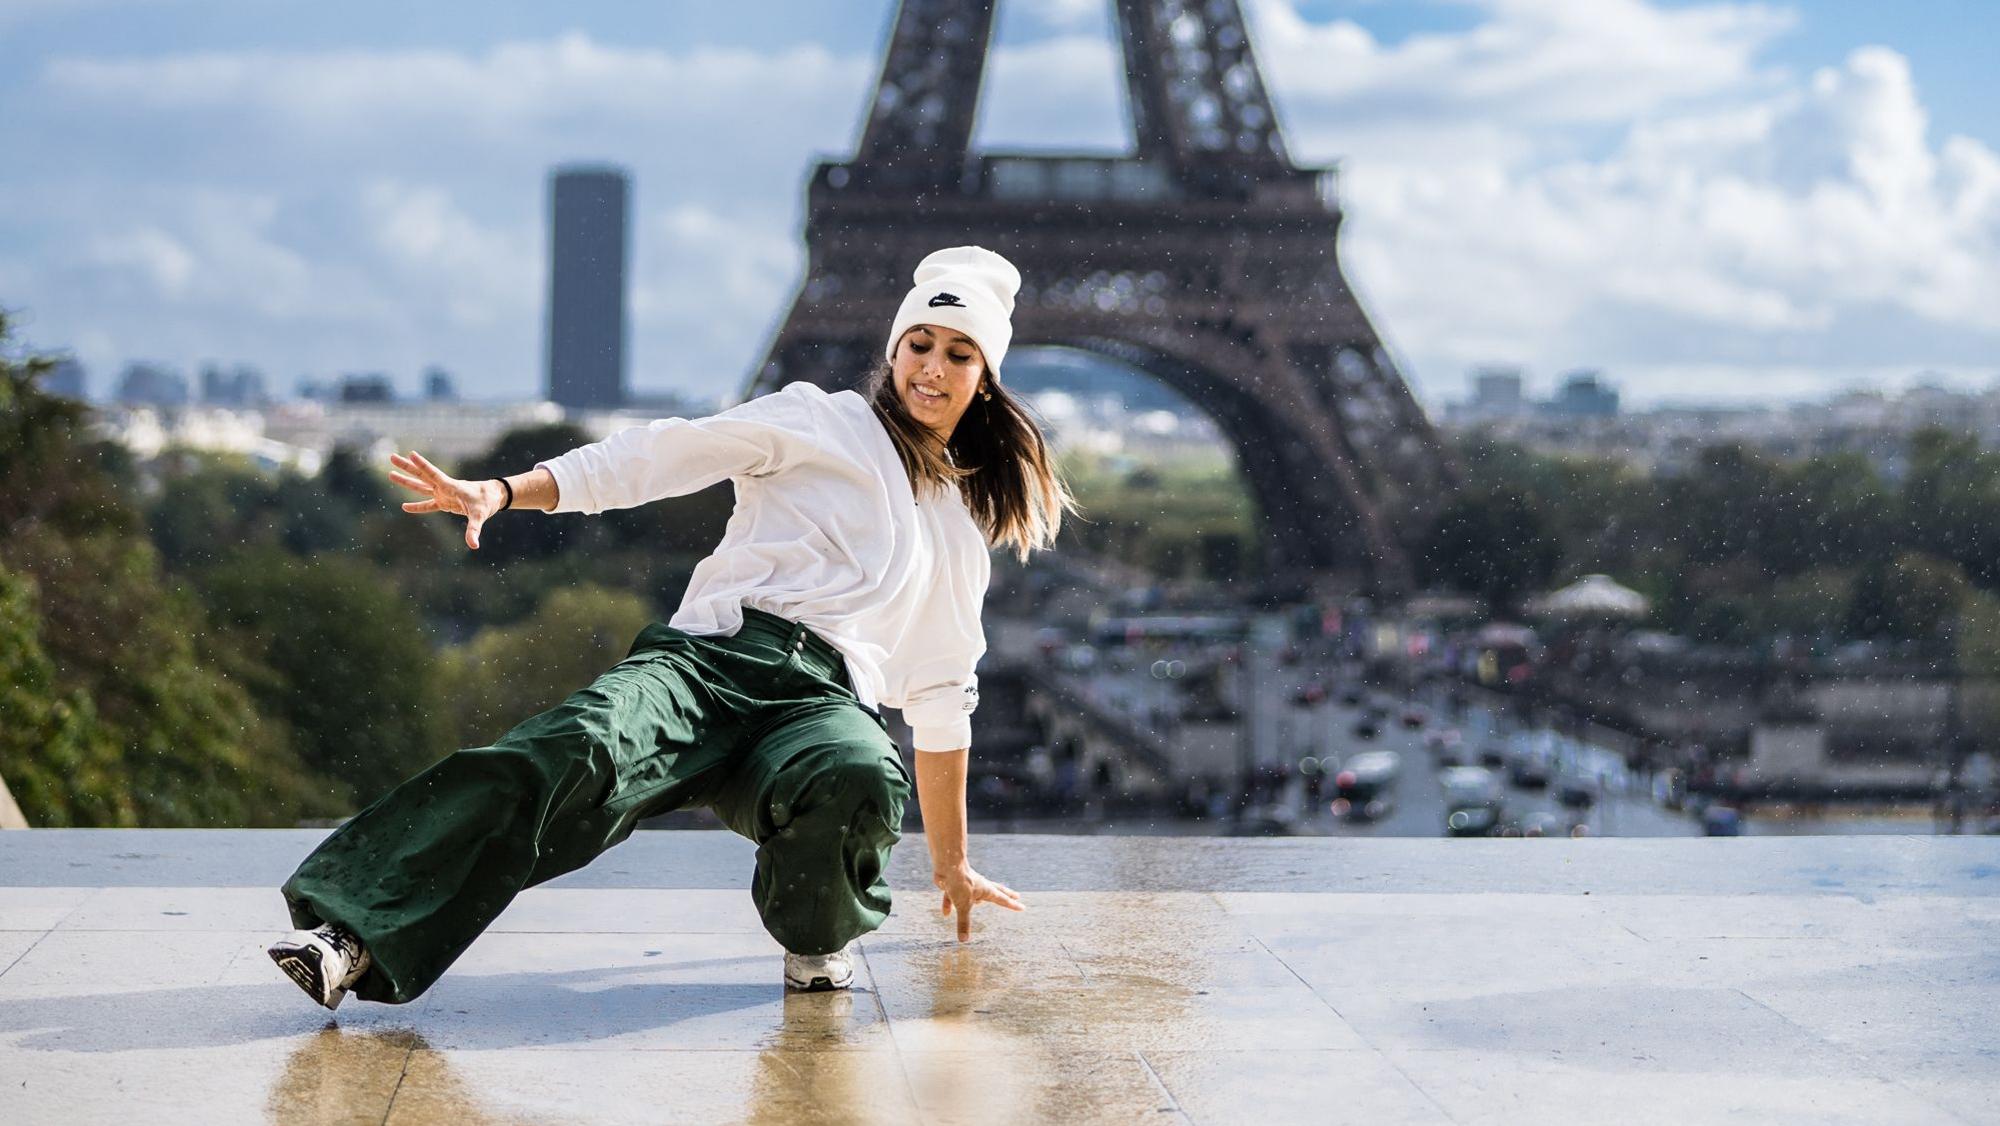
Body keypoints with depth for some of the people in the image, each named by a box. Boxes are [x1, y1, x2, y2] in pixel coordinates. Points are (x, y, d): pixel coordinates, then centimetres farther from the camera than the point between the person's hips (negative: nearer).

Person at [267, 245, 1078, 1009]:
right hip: (715, 658, -2)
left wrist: (951, 865, 35)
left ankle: (817, 938, -7)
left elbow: (941, 698, 33)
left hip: (827, 702, 2)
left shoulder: (968, 523, 28)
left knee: (860, 778, -37)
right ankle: (356, 941, -42)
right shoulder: (822, 423, 16)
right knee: (580, 748, -34)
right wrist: (504, 492, -7)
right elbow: (660, 456, 7)